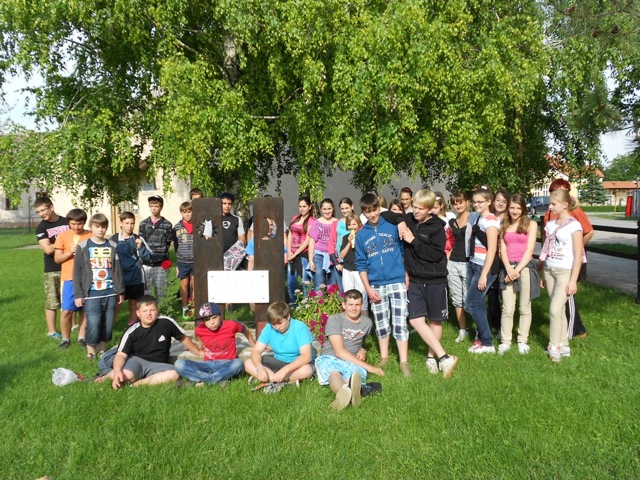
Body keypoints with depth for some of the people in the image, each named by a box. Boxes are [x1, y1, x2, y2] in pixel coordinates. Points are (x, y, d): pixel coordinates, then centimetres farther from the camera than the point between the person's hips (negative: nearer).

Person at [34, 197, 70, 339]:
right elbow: (48, 249, -13)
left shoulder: (67, 222, 5)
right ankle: (51, 331, 12)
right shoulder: (41, 228, -2)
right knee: (52, 302, 2)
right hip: (52, 270, -2)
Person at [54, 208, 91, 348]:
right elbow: (57, 259, 2)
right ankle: (65, 338, 14)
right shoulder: (63, 236, 1)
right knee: (67, 310, -2)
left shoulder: (91, 236, 2)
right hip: (69, 278, -1)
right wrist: (70, 252, -14)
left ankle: (82, 336, 20)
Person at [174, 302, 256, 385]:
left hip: (227, 365, -2)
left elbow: (245, 330, 11)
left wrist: (255, 348, 21)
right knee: (179, 364, -22)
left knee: (238, 363, -38)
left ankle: (204, 380, -26)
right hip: (208, 365, 2)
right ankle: (220, 380, -29)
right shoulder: (200, 329, -3)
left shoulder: (231, 325, -9)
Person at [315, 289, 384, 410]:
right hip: (329, 358, -3)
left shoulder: (367, 322, 13)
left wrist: (362, 350, 8)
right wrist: (367, 366, -19)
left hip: (352, 361, 4)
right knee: (334, 374, -42)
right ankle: (344, 391, -78)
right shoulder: (334, 320, -6)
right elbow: (339, 351, -15)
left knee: (357, 372, -37)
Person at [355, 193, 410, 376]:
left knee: (400, 322, -3)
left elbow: (405, 252, 5)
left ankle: (404, 362, 4)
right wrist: (368, 288, -2)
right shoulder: (361, 235, 4)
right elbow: (361, 264, 5)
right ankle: (384, 356, 28)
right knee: (381, 324, 12)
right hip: (376, 285, 2)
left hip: (397, 282, -2)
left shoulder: (393, 226, -1)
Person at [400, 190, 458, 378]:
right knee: (416, 320, -6)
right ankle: (445, 358, 0)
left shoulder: (437, 227, -10)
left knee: (435, 320, 10)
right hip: (414, 280, 4)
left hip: (435, 281, -3)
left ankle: (431, 355, 27)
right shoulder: (409, 220, 2)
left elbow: (436, 254, -19)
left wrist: (413, 240, -20)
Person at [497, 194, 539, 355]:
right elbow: (503, 250, 4)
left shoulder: (531, 224, 3)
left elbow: (529, 250, -5)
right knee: (507, 308, -1)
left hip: (525, 267, -2)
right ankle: (505, 341, 7)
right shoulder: (504, 226, 12)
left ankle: (522, 341, 15)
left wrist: (518, 270, -12)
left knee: (525, 308, 5)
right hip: (507, 268, 2)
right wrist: (509, 269, -12)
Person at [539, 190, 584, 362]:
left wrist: (573, 280, -15)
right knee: (559, 310, 10)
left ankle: (554, 348, 1)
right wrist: (543, 274, 12)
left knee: (555, 309, -11)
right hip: (549, 270, 6)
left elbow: (578, 255, -11)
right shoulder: (550, 224, 9)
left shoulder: (574, 225, -9)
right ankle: (564, 346, 19)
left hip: (565, 272, -6)